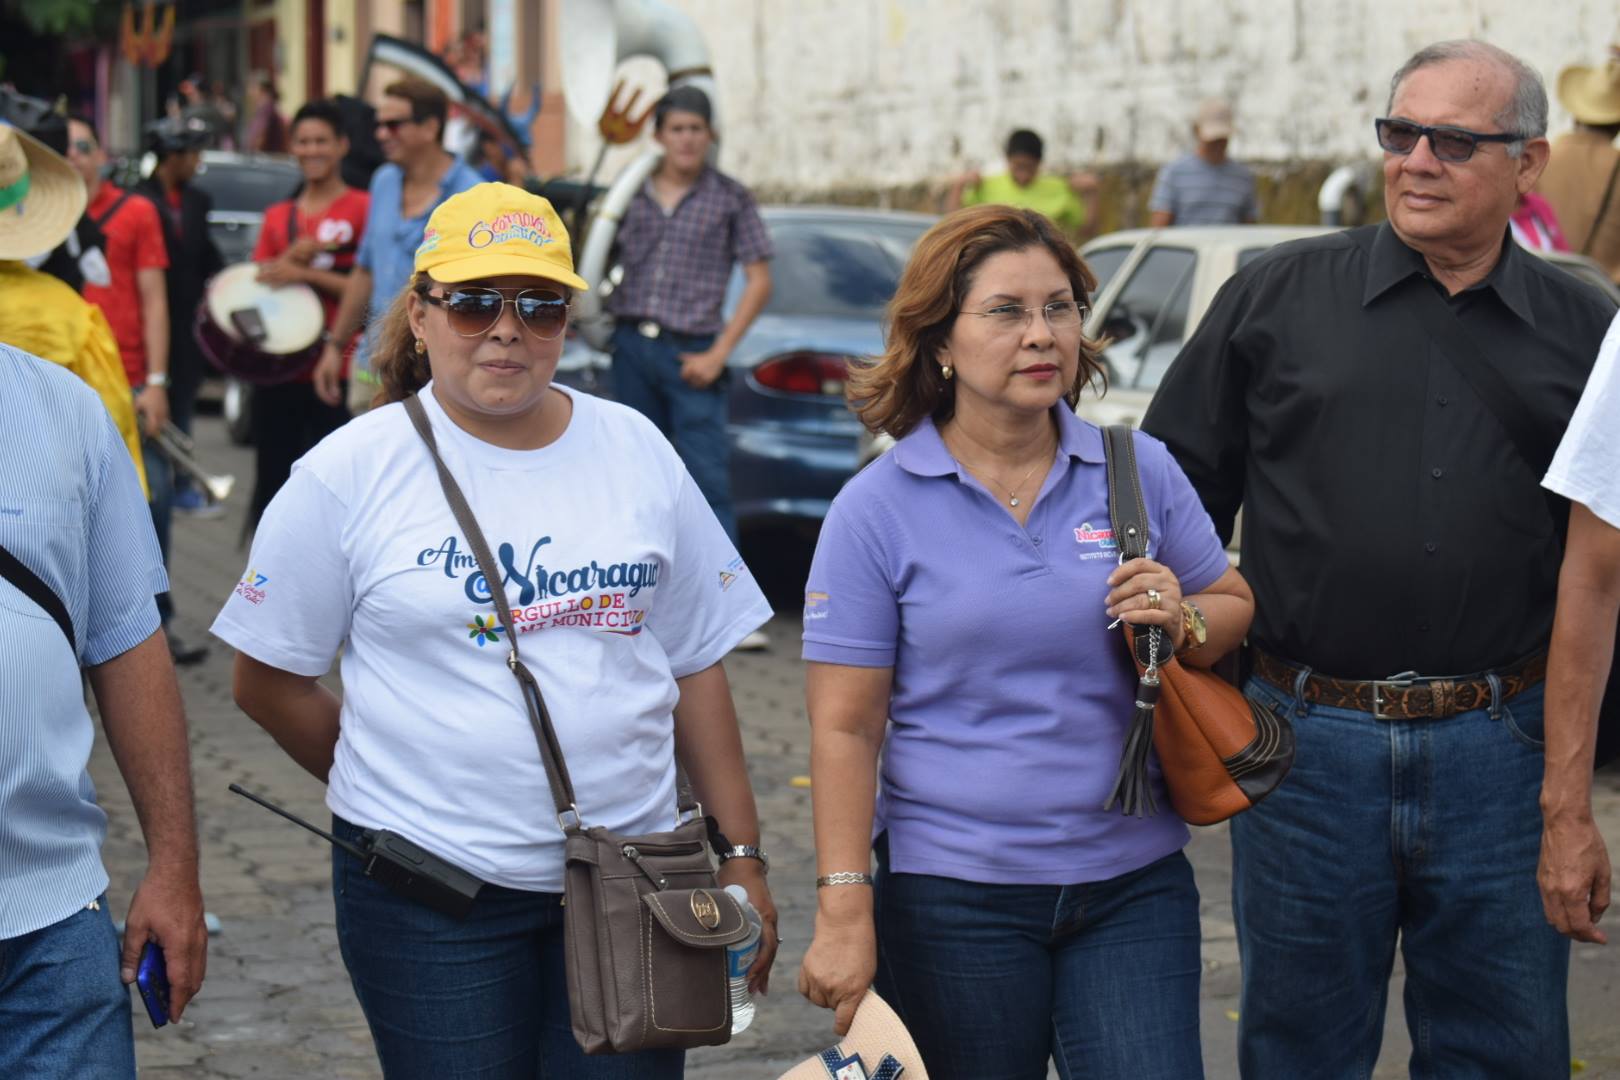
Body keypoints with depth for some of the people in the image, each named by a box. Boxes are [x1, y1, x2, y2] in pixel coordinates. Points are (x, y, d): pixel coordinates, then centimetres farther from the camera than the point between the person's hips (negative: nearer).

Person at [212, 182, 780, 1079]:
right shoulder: (351, 474, -4)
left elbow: (696, 667, 9)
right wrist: (394, 800, 5)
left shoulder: (634, 451, 6)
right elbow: (268, 683, 1)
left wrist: (741, 856, 6)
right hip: (431, 896, -3)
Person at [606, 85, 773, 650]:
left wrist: (718, 355, -7)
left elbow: (758, 281, -1)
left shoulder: (730, 199, 0)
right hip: (632, 346, 4)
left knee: (708, 476, -11)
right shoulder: (632, 194, 8)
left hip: (691, 353, -4)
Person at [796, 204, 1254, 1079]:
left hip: (1131, 882, 2)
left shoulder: (1140, 471, 4)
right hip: (953, 899, -2)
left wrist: (1183, 622, -9)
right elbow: (844, 728, -6)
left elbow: (1234, 606, 15)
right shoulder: (875, 510, -4)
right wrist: (843, 914, -11)